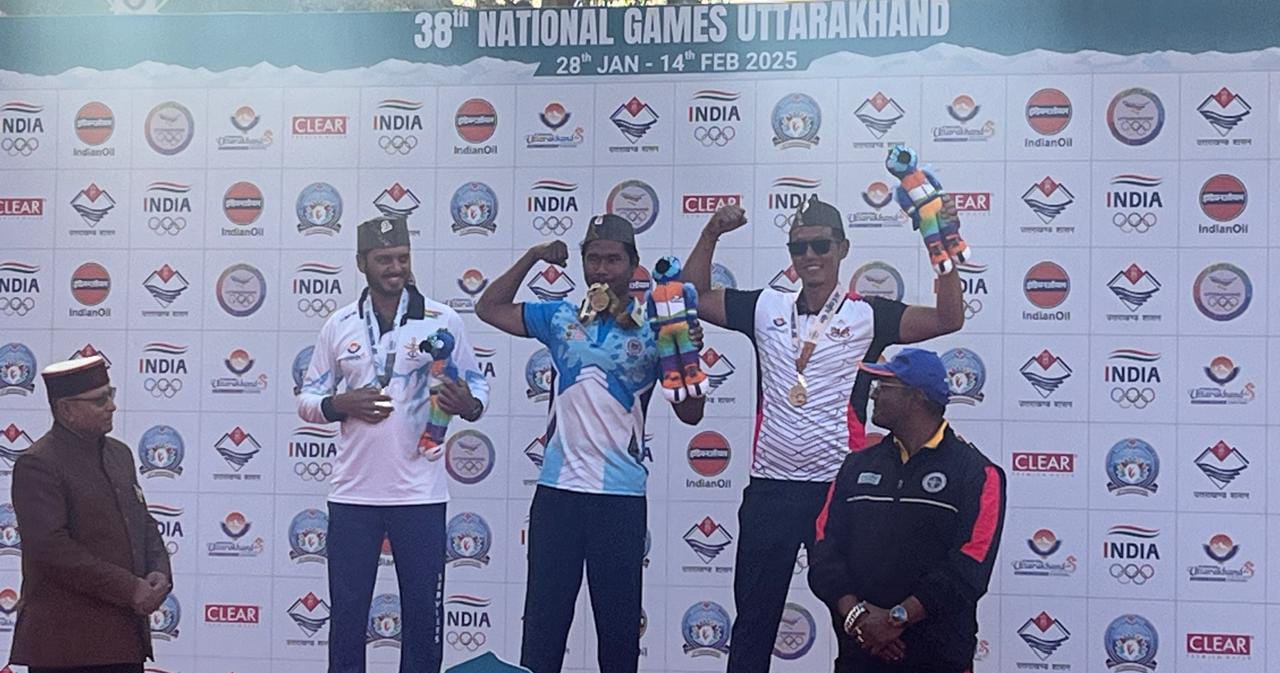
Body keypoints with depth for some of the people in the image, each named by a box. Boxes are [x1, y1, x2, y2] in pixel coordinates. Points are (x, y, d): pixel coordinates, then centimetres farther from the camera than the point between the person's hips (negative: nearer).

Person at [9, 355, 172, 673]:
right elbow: (51, 547, -19)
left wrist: (159, 572, 0)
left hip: (126, 637, 8)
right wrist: (129, 588, -19)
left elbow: (144, 524, 21)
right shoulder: (37, 464, -10)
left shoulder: (119, 453, 16)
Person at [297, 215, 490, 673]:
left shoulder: (442, 320, 1)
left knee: (423, 616, 5)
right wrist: (342, 404, -10)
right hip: (353, 493, 1)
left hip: (420, 493, -1)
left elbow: (478, 388, 5)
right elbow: (307, 400, 11)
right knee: (347, 614, 7)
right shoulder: (339, 325, 7)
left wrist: (467, 405, -19)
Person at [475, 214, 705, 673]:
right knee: (543, 618, 6)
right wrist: (533, 257, 6)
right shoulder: (561, 318, 8)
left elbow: (690, 414, 0)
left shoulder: (653, 330, 0)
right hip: (558, 489, 2)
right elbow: (489, 308, 15)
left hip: (622, 496, -2)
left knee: (619, 623, 8)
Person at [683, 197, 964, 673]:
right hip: (770, 487, 3)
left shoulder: (867, 316, -2)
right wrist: (712, 234, 2)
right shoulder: (766, 309, 7)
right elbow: (693, 298, 13)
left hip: (837, 488, -3)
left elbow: (948, 319, -11)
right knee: (753, 621, 10)